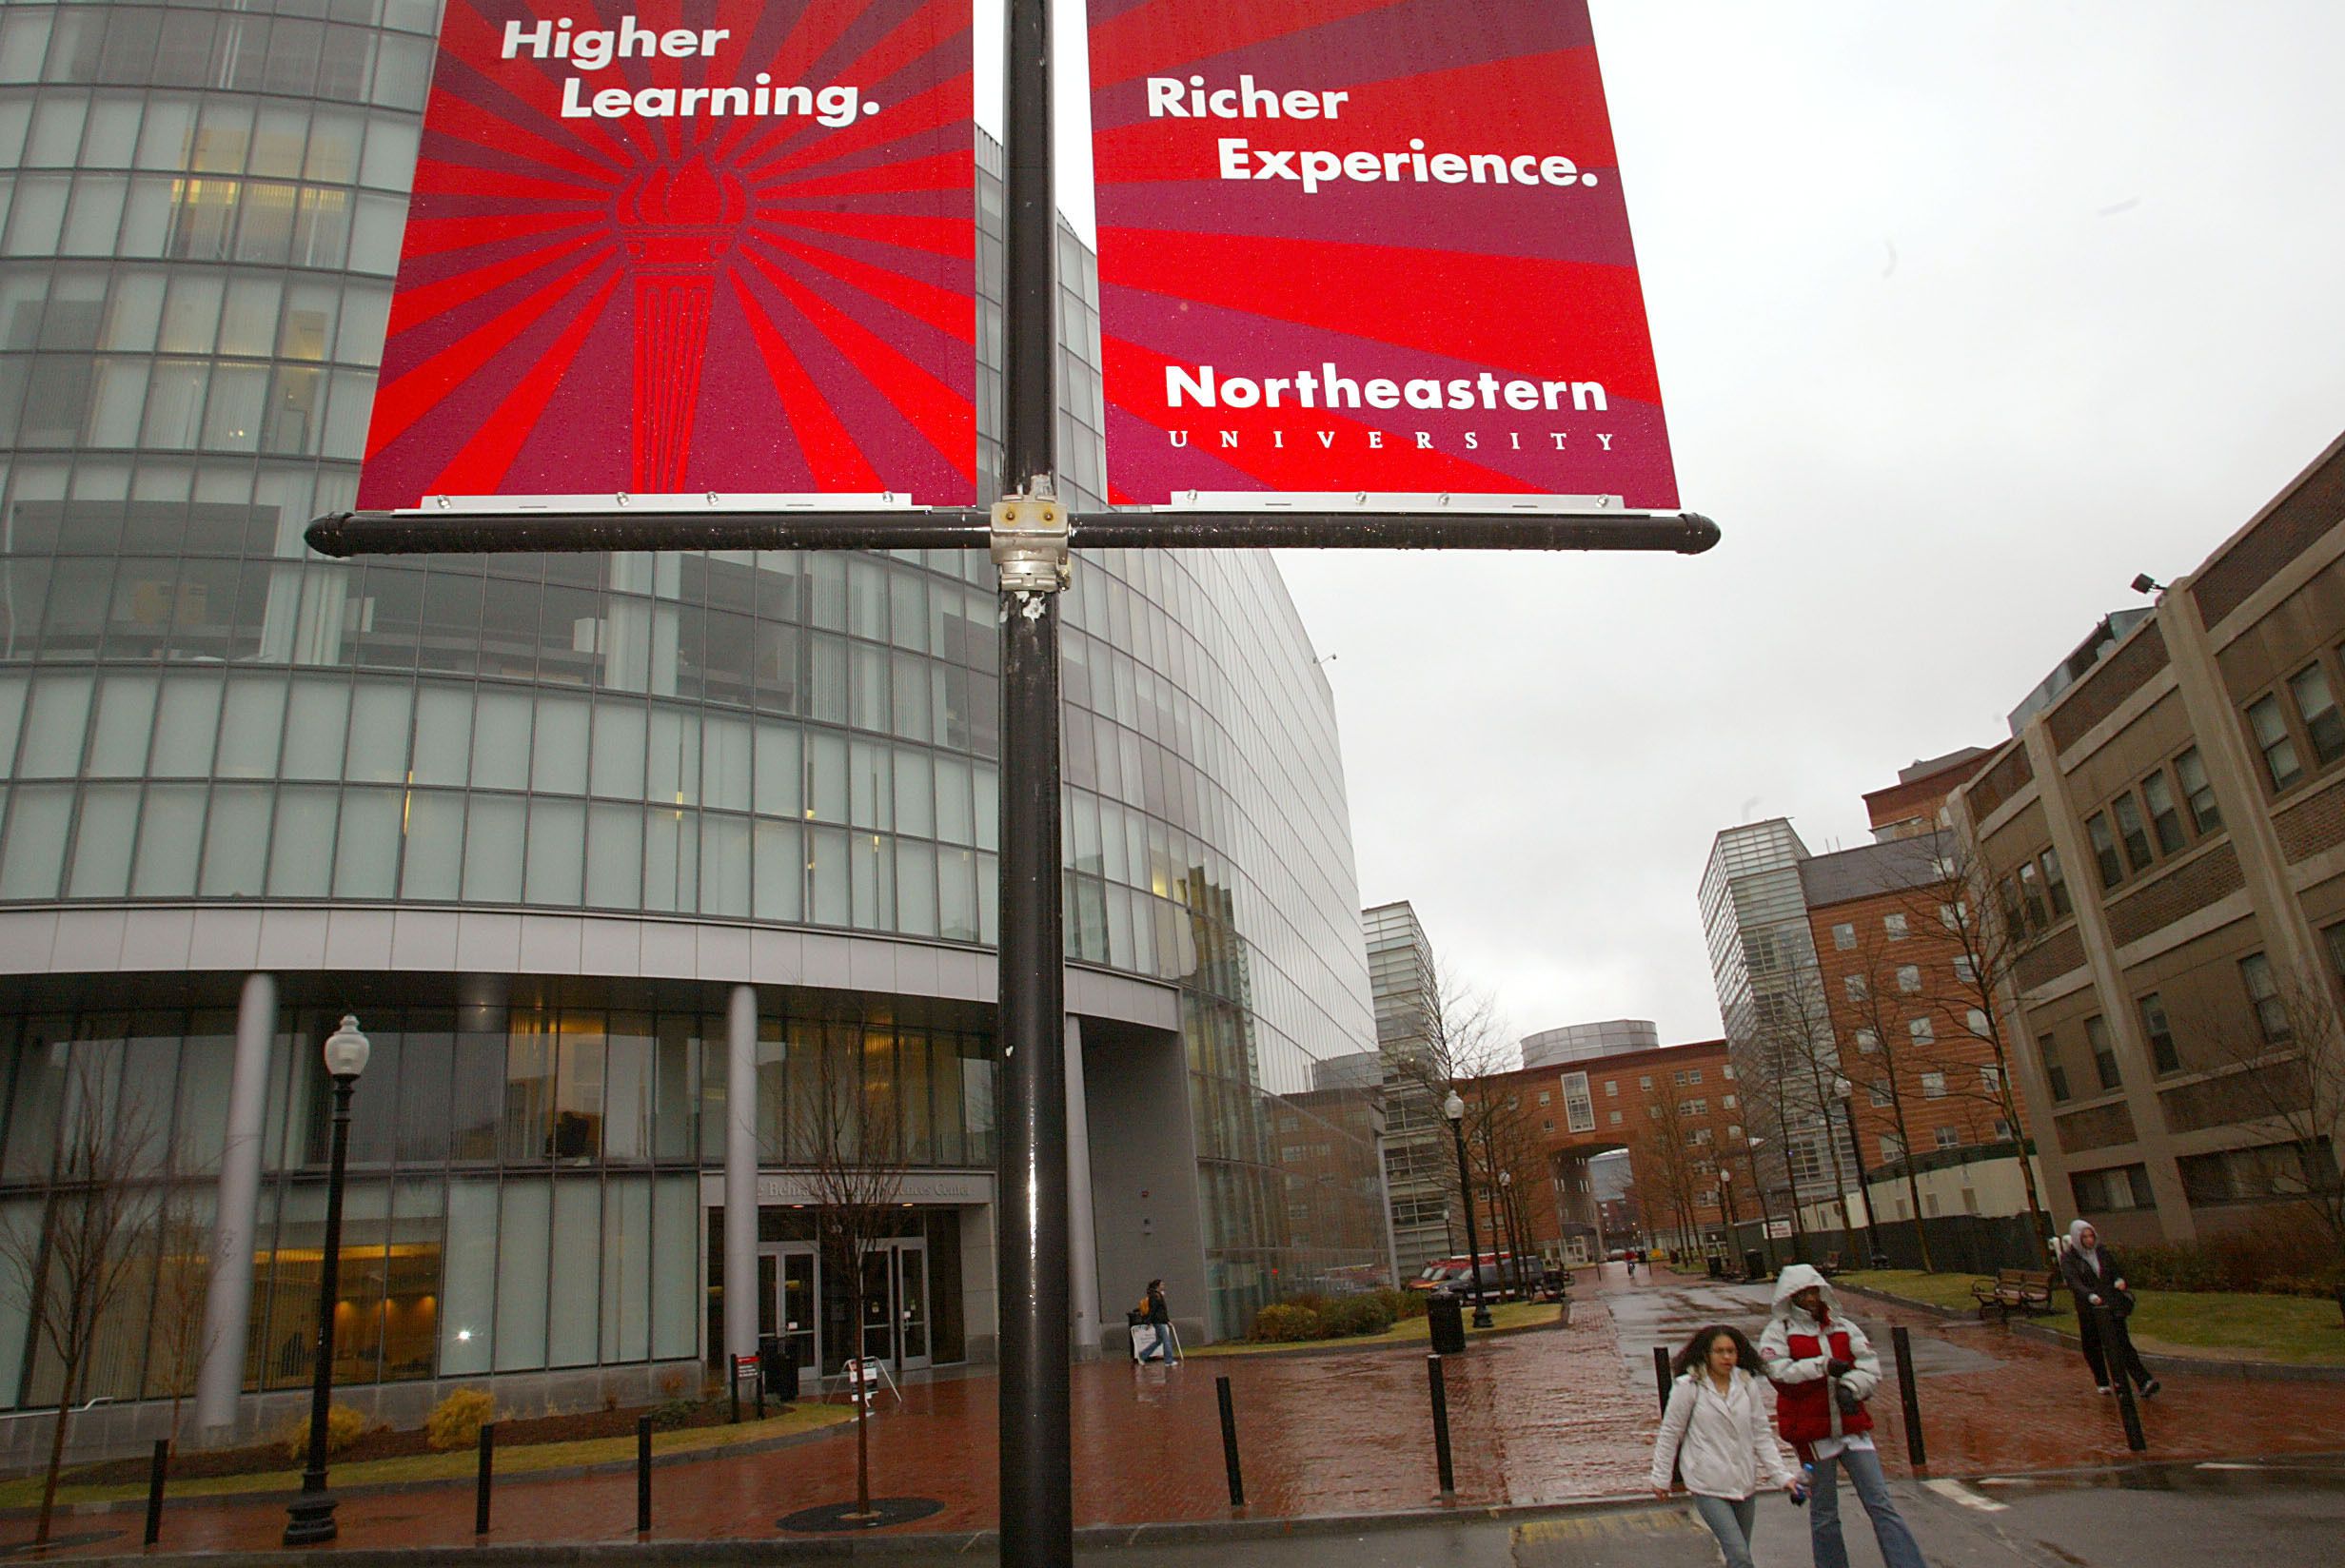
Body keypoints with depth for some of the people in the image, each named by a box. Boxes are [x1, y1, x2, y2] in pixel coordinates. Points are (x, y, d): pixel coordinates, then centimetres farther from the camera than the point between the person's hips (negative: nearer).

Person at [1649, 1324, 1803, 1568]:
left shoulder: (1747, 1384, 2)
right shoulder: (1688, 1386, -10)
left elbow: (1761, 1434, 8)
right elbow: (1670, 1434, -1)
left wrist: (1782, 1475, 1)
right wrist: (1661, 1478, 4)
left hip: (1745, 1483, 5)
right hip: (1708, 1486, -5)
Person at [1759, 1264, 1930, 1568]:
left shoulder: (1843, 1327, 10)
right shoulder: (1779, 1331, -1)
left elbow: (1870, 1366, 0)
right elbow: (1778, 1371, -16)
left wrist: (1851, 1387, -18)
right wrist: (1824, 1366, -19)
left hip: (1852, 1426, 3)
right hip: (1812, 1432, -3)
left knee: (1880, 1503, 1)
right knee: (1824, 1514, 9)